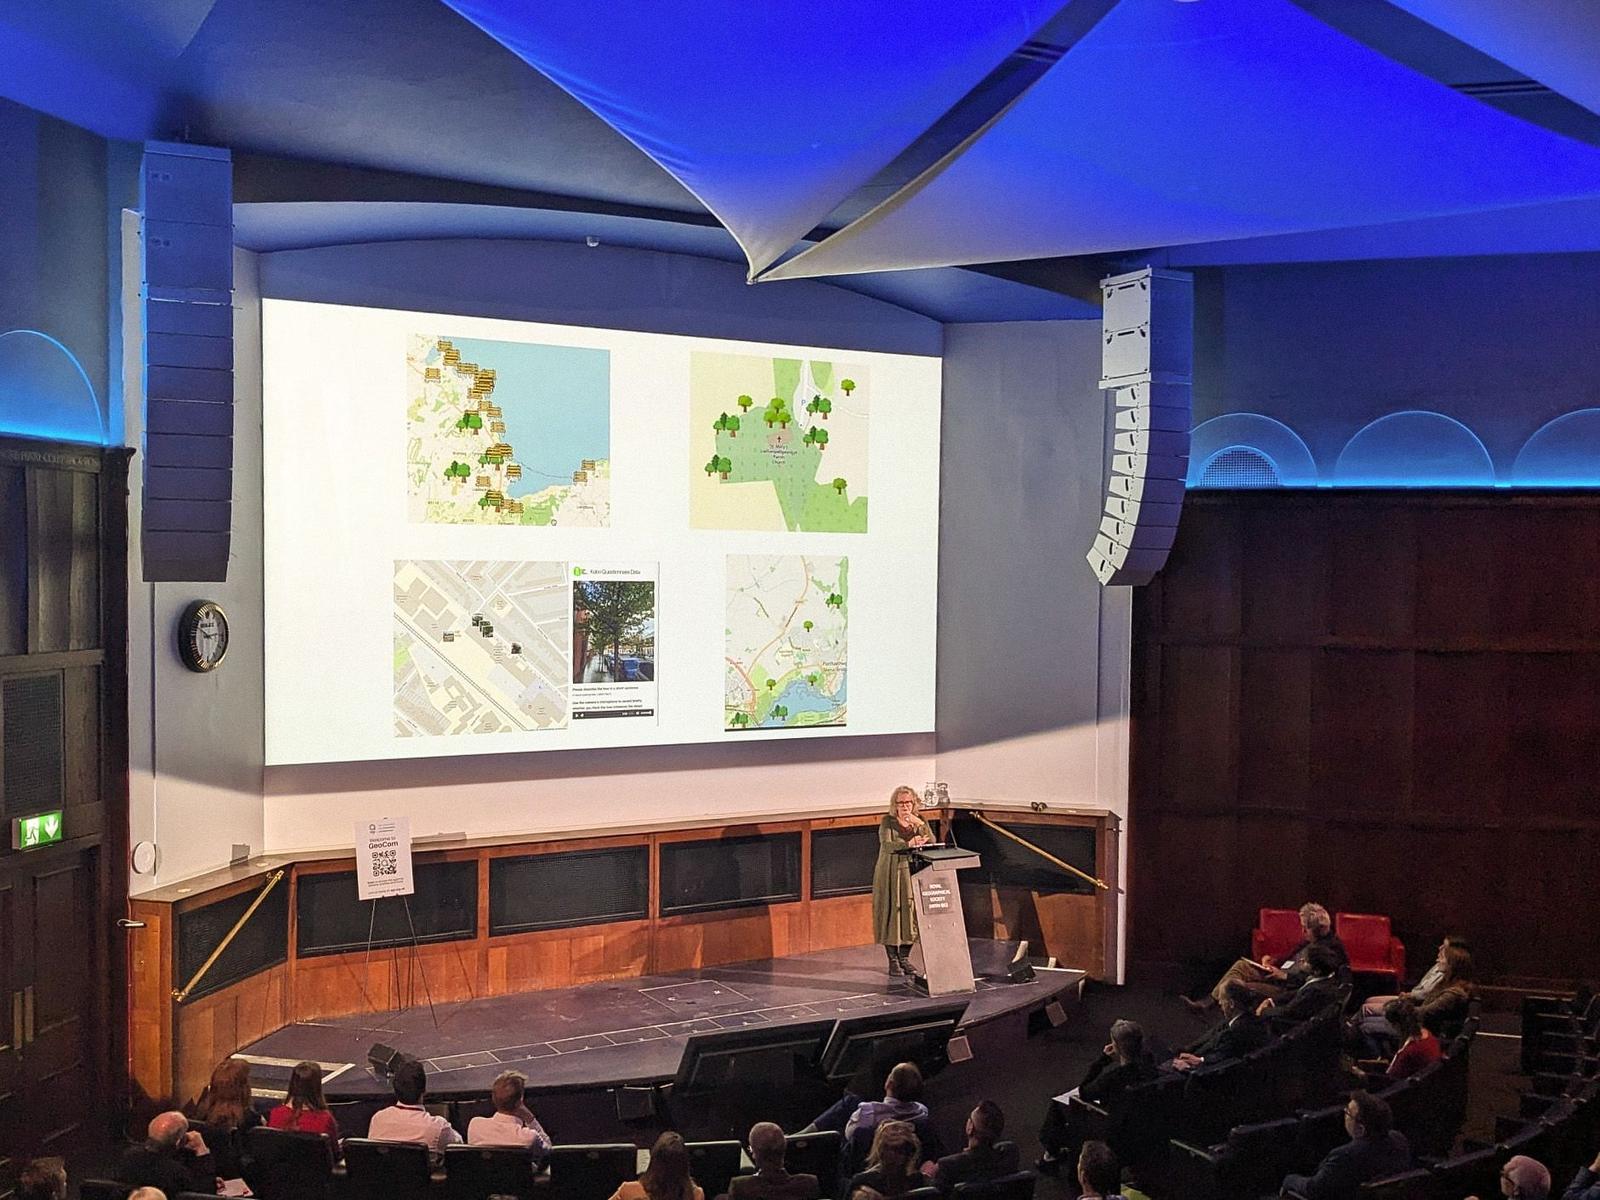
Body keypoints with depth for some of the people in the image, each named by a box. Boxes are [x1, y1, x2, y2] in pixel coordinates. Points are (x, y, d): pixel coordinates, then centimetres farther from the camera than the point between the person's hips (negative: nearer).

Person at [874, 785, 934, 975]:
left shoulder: (919, 821, 6)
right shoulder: (887, 822, -5)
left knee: (910, 913, 2)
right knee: (892, 913, -3)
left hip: (912, 874, 3)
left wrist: (920, 825, -20)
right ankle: (893, 961, 5)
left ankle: (903, 958, 15)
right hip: (891, 875, -3)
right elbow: (886, 845, -21)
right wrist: (908, 844, -36)